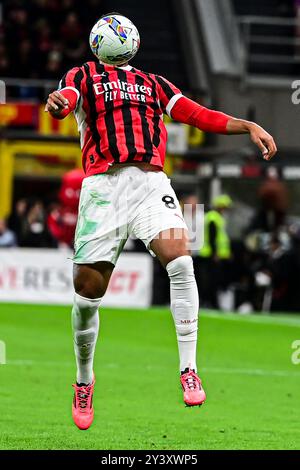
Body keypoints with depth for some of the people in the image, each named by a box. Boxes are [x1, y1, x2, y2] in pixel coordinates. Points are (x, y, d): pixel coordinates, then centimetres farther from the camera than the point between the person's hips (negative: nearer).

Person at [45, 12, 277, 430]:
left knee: (180, 263, -23)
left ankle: (188, 370, -16)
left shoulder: (153, 83, 25)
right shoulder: (84, 75, 15)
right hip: (103, 187, -2)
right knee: (88, 290, -1)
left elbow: (197, 115, 16)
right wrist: (57, 105, -32)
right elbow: (66, 99, -6)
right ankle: (84, 381, 22)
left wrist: (249, 126, 3)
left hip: (151, 184, 2)